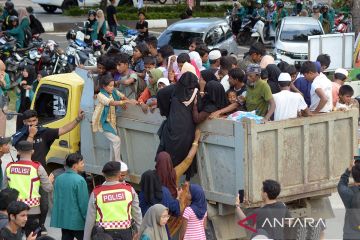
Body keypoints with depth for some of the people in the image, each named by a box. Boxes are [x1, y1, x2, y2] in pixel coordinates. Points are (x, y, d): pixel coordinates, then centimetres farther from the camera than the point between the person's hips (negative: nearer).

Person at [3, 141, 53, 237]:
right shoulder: (37, 167, -10)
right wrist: (50, 180, 12)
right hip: (32, 211, -3)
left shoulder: (9, 167, 0)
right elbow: (48, 188, -7)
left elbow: (5, 188, 7)